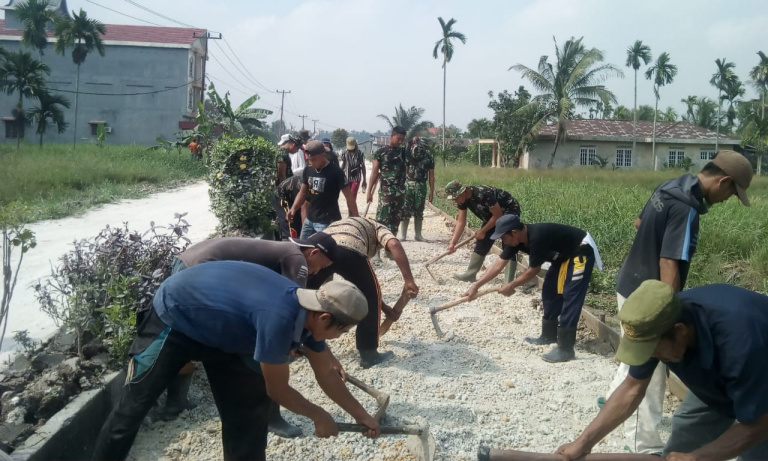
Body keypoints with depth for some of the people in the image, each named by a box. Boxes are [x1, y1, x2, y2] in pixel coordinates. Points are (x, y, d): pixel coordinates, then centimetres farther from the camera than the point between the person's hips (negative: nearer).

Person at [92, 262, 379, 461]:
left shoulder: (309, 312, -11)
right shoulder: (279, 318, -38)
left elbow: (326, 375, 5)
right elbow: (277, 390, -24)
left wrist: (361, 415, 12)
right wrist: (320, 417, -8)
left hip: (219, 331, 8)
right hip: (173, 318, -8)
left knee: (248, 408, 4)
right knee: (132, 406, 2)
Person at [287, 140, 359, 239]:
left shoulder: (335, 172, -14)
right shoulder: (308, 170, 4)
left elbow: (349, 196, -11)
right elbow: (303, 193, 14)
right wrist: (293, 208, -4)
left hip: (328, 222, -7)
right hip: (309, 219, 7)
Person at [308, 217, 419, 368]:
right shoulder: (378, 228, 31)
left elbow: (363, 284, 49)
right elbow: (394, 245, 2)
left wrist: (383, 307, 54)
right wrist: (409, 280, 0)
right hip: (348, 251, -5)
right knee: (371, 295, 18)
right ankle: (368, 353, 23)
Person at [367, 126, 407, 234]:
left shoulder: (404, 151, 10)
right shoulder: (381, 152, -2)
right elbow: (374, 173, -3)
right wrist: (369, 191, -7)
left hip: (400, 191, 5)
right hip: (385, 191, -4)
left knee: (396, 219, 8)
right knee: (382, 218, -11)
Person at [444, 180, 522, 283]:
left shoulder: (483, 194, -35)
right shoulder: (462, 200, -10)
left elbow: (498, 215, -27)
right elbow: (461, 221, -8)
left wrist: (483, 231, -17)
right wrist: (452, 243, -15)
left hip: (509, 211, -8)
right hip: (493, 214, 8)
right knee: (482, 242, 9)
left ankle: (508, 283, -17)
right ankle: (470, 274, 18)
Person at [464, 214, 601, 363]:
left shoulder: (537, 237, -35)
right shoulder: (516, 238, -8)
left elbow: (533, 270, -22)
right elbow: (499, 264, -3)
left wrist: (512, 285, -9)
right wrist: (476, 285, -4)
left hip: (581, 252, -9)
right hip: (563, 254, 9)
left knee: (570, 297, -15)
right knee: (550, 292, 11)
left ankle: (565, 349, -14)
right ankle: (549, 335, 25)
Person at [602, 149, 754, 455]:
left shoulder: (670, 187, 3)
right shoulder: (686, 208, -25)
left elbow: (639, 222, 19)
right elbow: (668, 265, -27)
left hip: (632, 286, 10)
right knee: (649, 372, 1)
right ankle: (646, 448, 12)